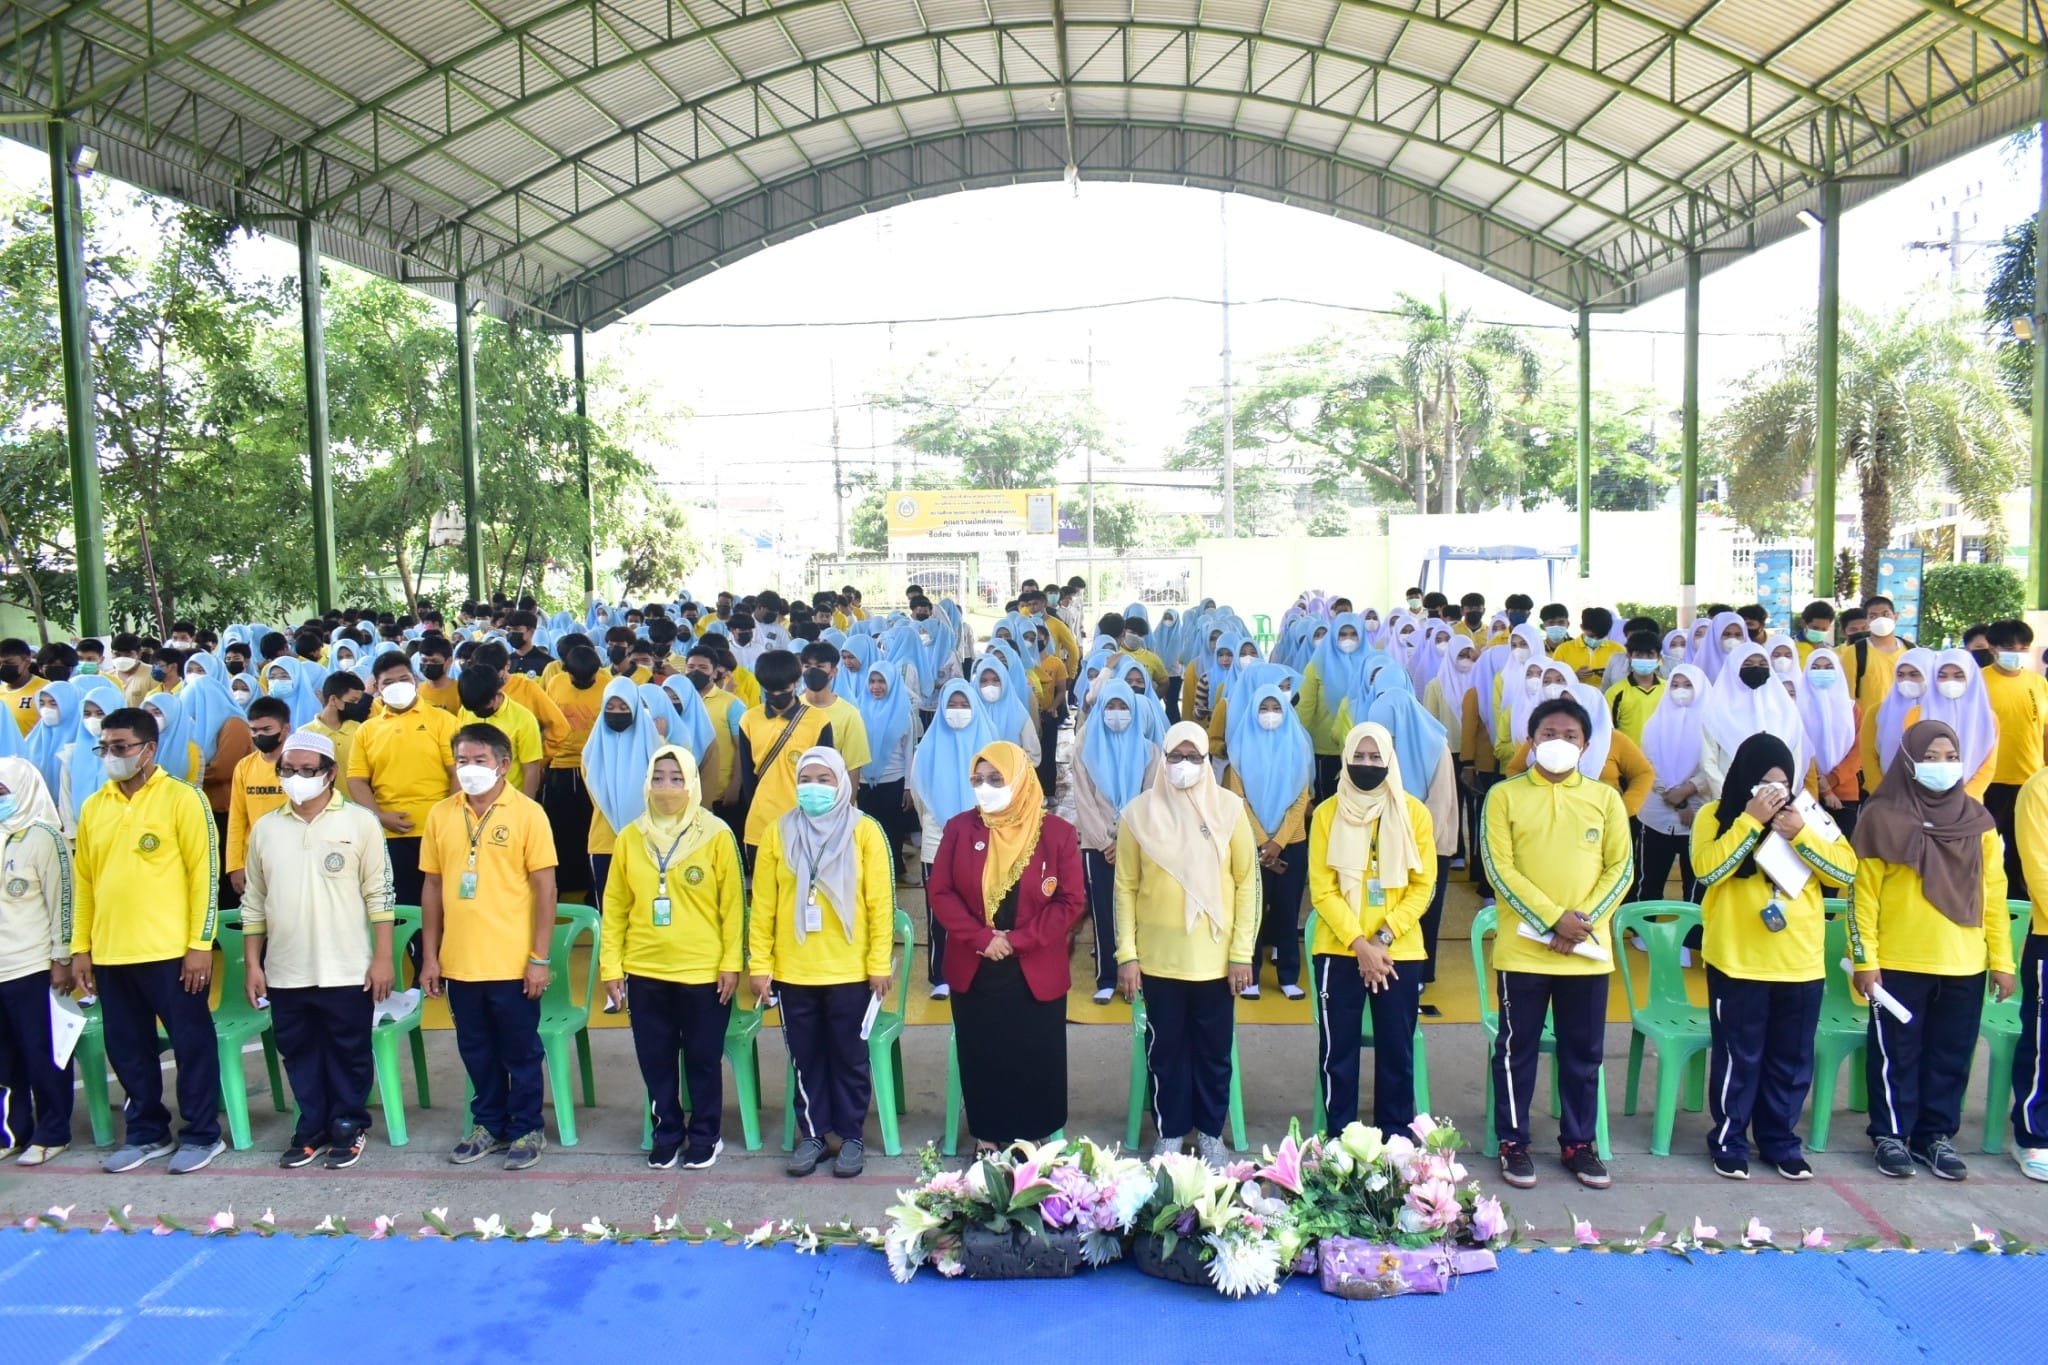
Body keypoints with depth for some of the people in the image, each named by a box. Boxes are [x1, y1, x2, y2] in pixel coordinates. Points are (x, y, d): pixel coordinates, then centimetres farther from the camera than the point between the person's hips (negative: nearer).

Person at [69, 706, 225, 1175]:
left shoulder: (182, 798, -6)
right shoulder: (93, 807, 11)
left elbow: (204, 872, -9)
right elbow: (83, 880, 13)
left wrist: (201, 944, -12)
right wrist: (80, 947, 9)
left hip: (171, 951, -5)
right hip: (110, 954, 6)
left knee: (191, 1043, 4)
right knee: (127, 1048, 14)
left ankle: (202, 1134, 17)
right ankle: (146, 1132, 29)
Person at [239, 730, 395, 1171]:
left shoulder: (360, 823, -4)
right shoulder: (265, 828, 7)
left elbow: (379, 895, -5)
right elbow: (254, 902, 11)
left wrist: (382, 958, -9)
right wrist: (253, 964, 7)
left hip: (346, 971, -3)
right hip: (285, 973, 4)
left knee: (349, 1054, 7)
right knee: (299, 1055, 13)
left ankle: (348, 1126, 23)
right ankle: (313, 1127, 28)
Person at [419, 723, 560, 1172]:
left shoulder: (527, 813, -8)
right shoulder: (441, 814, 4)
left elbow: (545, 888, -8)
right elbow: (432, 886, 9)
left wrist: (539, 958, -11)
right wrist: (429, 956, 7)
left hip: (512, 964, -4)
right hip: (459, 962, 4)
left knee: (520, 1052, 9)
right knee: (477, 1052, 16)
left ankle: (527, 1130, 24)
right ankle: (488, 1124, 33)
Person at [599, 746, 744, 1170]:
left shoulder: (716, 835, -5)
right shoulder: (630, 837, 3)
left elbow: (732, 905, -4)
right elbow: (615, 907, 5)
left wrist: (732, 963, -8)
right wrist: (610, 965, 1)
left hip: (703, 971, -3)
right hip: (645, 971, 3)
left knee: (702, 1059, 8)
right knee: (655, 1059, 12)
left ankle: (704, 1136, 25)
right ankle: (667, 1134, 29)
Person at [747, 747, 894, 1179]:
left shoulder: (864, 831, -4)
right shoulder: (778, 832, 2)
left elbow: (880, 902, -4)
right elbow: (763, 904, 2)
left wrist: (879, 963, -7)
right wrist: (759, 964, -1)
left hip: (850, 970, -2)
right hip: (792, 970, 2)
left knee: (849, 1056, 9)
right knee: (806, 1056, 13)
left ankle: (851, 1136, 23)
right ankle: (812, 1134, 26)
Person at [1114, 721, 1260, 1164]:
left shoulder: (1229, 808, -3)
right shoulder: (1140, 812, -3)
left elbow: (1247, 882, 0)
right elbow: (1126, 887, 0)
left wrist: (1242, 951, -4)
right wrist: (1126, 954, -4)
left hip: (1215, 956, 0)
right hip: (1158, 956, 0)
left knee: (1214, 1048, 11)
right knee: (1165, 1048, 10)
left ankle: (1210, 1132, 28)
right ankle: (1170, 1132, 26)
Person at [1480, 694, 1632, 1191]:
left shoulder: (1605, 798, 6)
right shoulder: (1504, 795, -2)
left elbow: (1620, 867, 3)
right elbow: (1499, 868, -8)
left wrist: (1585, 919, -11)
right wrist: (1553, 919, -16)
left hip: (1589, 951, 2)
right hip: (1523, 949, -2)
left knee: (1583, 1052, 11)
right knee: (1517, 1048, 7)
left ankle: (1578, 1142, 26)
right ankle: (1513, 1142, 19)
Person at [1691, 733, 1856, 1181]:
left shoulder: (1809, 815, 7)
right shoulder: (1715, 815, -2)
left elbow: (1846, 871, -1)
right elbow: (1707, 869, -17)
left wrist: (1800, 833, -14)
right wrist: (1751, 819, -19)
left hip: (1801, 963, 3)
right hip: (1737, 962, -3)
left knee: (1792, 1060, 12)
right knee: (1738, 1058, 4)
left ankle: (1780, 1141, 27)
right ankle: (1728, 1141, 18)